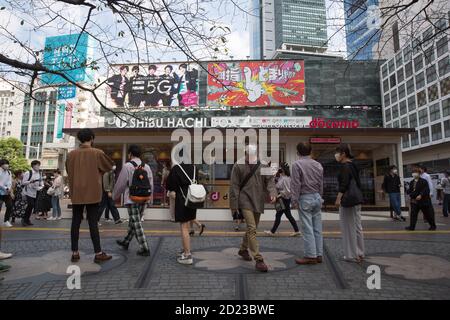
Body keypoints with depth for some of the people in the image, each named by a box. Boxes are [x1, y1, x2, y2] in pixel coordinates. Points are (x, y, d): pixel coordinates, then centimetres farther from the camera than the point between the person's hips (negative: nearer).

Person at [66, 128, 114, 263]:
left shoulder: (71, 154, 1)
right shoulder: (97, 153, -8)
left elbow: (68, 171, 14)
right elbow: (110, 166, 7)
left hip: (76, 194, 3)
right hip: (92, 194, -3)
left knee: (75, 222, 10)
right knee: (93, 223, 0)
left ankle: (75, 253, 16)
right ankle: (98, 253, 4)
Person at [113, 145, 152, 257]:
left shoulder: (127, 166, -10)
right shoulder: (146, 167, 5)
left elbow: (120, 184, -5)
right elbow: (151, 184, 7)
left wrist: (115, 196, 11)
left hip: (131, 199, -6)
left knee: (136, 224, -1)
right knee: (132, 221, 20)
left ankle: (144, 248, -1)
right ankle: (126, 242, 37)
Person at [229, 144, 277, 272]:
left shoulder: (263, 166, 7)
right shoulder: (238, 166, -3)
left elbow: (270, 180, 1)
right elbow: (234, 186, -2)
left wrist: (273, 192, -19)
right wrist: (234, 204, -4)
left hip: (258, 202, 5)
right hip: (245, 200, -4)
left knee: (252, 228, 16)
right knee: (252, 228, -13)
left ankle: (243, 249, 39)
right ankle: (258, 260, -10)